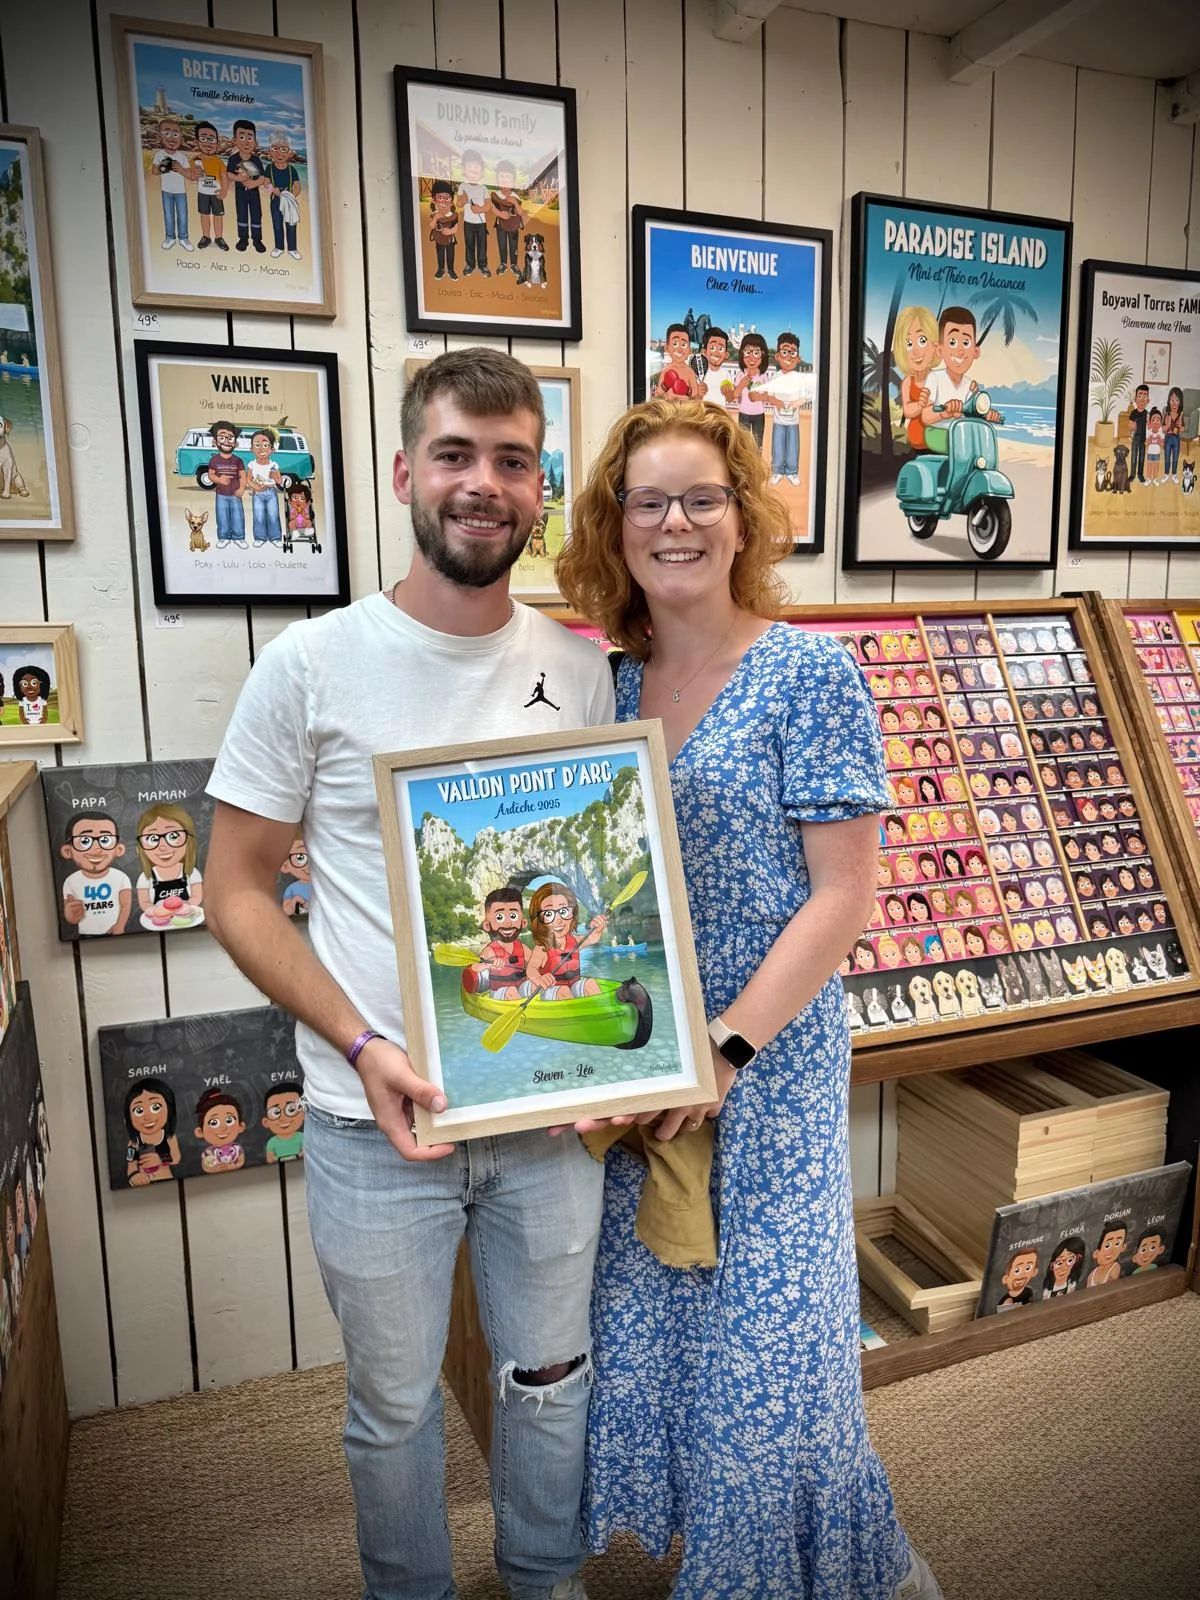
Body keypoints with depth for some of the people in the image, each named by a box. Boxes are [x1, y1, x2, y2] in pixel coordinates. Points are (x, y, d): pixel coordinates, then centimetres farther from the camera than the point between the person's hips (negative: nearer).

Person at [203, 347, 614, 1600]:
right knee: (395, 1403, 19)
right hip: (376, 1122, -2)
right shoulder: (311, 665, -9)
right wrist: (361, 1046, -17)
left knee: (551, 1377, 23)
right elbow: (236, 890, -6)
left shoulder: (581, 668, 0)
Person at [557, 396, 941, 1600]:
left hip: (770, 1060, -4)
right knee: (643, 1314, 19)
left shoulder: (810, 674, -11)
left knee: (765, 1329, 9)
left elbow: (843, 895, -12)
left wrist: (726, 1046, -17)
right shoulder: (609, 683, 4)